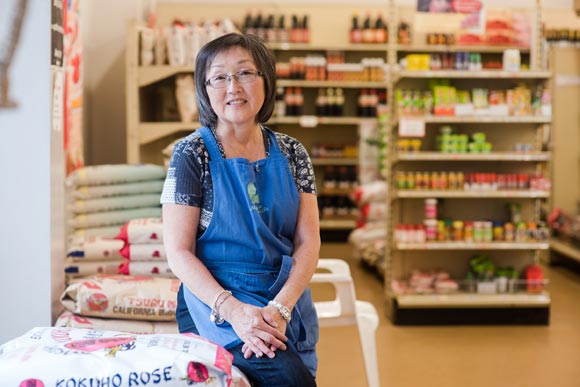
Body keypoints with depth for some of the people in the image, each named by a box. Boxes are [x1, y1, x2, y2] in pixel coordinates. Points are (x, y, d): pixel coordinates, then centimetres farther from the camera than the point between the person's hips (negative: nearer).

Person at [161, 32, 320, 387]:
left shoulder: (291, 153, 7)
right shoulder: (192, 154, -3)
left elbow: (308, 242, 2)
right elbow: (179, 253, -6)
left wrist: (280, 308, -15)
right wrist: (233, 310, -20)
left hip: (288, 301, 4)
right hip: (216, 301, -4)